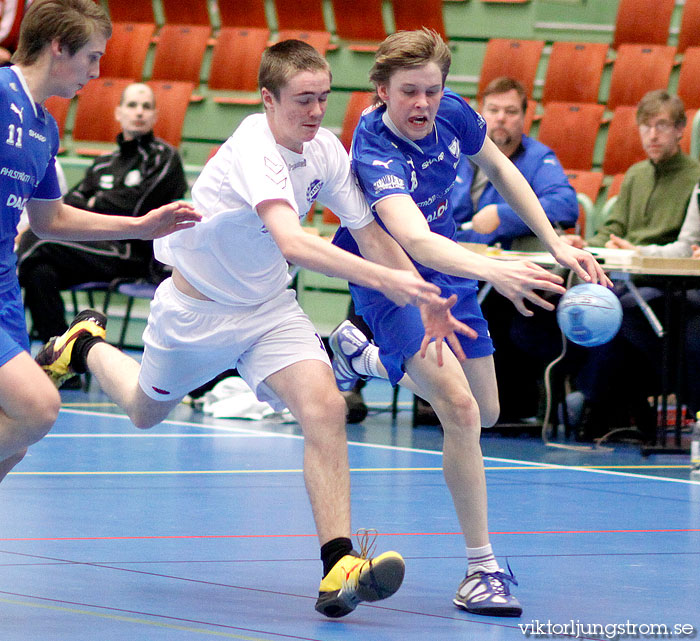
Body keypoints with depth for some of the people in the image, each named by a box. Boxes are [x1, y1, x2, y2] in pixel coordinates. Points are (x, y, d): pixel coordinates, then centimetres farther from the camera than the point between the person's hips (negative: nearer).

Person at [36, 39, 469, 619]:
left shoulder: (326, 149, -11)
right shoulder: (253, 150, -33)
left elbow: (369, 231, -3)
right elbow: (292, 242, -47)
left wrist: (425, 299, -13)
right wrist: (382, 279, -55)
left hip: (269, 306, 4)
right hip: (196, 306, -4)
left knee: (325, 408, -21)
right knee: (146, 410, 20)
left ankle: (338, 566, -25)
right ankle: (83, 347, 53)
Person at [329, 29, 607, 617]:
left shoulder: (452, 114, -15)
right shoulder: (376, 153, -34)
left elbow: (499, 168, 7)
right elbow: (414, 239, -51)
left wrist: (556, 244, 4)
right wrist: (492, 270, -67)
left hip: (449, 268, 7)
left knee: (486, 414, 19)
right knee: (460, 408, -26)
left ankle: (361, 354, 42)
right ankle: (482, 567, -16)